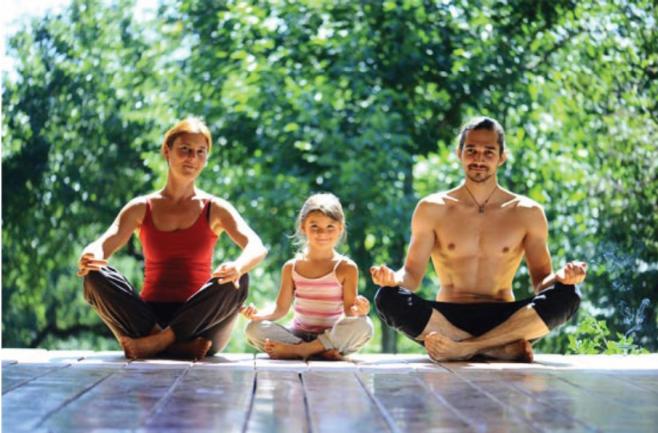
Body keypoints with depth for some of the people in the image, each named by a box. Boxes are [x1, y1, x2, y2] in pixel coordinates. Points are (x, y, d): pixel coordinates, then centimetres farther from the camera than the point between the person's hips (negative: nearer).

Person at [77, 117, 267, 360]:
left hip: (197, 320, -1)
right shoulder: (141, 208, 10)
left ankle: (157, 342, -29)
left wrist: (238, 267, -35)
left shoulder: (215, 209, 7)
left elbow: (257, 247, -9)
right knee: (96, 276, -23)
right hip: (148, 318, 1)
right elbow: (103, 245, -3)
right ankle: (183, 348, -33)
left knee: (237, 281, -28)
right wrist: (88, 259, -30)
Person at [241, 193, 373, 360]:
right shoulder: (291, 267, 6)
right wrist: (259, 315, -14)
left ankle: (295, 350, -29)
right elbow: (281, 309, 6)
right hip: (298, 335, 2)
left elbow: (349, 310, -8)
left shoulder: (346, 268, -1)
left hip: (332, 338, -2)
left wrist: (358, 310, -31)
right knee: (254, 328, -22)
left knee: (362, 325, -33)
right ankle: (322, 351, -32)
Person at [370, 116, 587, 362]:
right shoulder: (432, 209, 6)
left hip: (504, 322, 0)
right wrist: (393, 278, -21)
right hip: (447, 319, 0)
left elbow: (541, 282, 7)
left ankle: (463, 348, -32)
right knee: (388, 298, -30)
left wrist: (561, 277, -17)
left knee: (567, 296, -26)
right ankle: (505, 349, -29)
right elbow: (412, 276, 4)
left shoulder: (527, 213, 8)